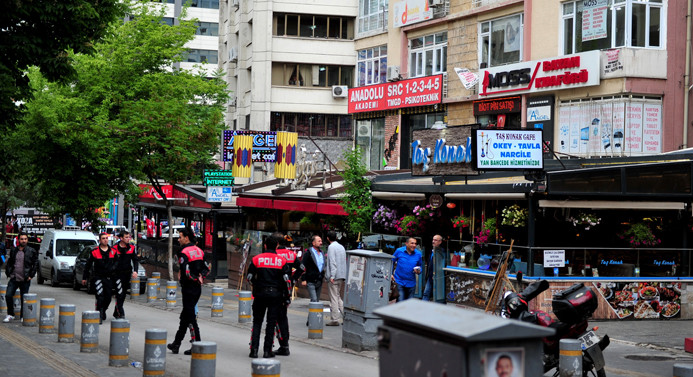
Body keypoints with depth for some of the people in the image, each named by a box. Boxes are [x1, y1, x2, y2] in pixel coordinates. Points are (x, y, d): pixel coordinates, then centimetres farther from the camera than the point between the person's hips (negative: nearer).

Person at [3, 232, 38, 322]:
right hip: (13, 278, 3)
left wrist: (31, 275, -5)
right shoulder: (13, 250, 10)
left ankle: (23, 316, 15)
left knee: (23, 298, 2)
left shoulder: (31, 251, 0)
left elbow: (35, 264, 1)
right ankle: (10, 314, 8)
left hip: (25, 280, -3)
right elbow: (9, 263, 18)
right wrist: (8, 273, 6)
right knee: (8, 295, -7)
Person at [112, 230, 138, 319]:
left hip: (127, 273, 5)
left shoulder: (131, 248, 6)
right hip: (118, 274, -5)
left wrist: (135, 271, -6)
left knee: (123, 295, 10)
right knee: (119, 293, -14)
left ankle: (116, 313, 23)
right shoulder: (115, 248, -7)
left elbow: (135, 260, 9)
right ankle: (120, 313, -16)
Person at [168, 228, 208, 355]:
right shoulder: (199, 251, 10)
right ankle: (176, 343, 25)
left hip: (189, 288, -8)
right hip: (197, 288, 8)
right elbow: (206, 268, 12)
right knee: (185, 316, 17)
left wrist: (195, 279, -8)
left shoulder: (185, 253, -15)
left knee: (190, 317, -4)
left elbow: (186, 273, -23)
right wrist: (200, 277, -2)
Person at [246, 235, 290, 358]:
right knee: (271, 322, 6)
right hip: (275, 294, 0)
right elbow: (286, 280, -3)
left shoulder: (257, 259, -1)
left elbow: (249, 277, 2)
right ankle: (267, 350, 5)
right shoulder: (282, 261, -1)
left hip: (260, 294, 0)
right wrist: (287, 297, 5)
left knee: (257, 322, 10)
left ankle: (254, 349, 1)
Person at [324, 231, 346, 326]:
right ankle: (345, 317, 9)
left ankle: (335, 319, -5)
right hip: (342, 275, 8)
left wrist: (332, 276, -21)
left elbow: (332, 262, -17)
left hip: (334, 276, -8)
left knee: (334, 298, -5)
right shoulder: (341, 247, 15)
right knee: (339, 297, 16)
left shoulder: (331, 247, -9)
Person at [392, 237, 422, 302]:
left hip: (411, 283, 3)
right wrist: (390, 274, 0)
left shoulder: (418, 254, 2)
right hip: (399, 281, -3)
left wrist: (418, 271, -7)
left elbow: (419, 265, 15)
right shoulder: (399, 251, -4)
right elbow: (392, 262, 8)